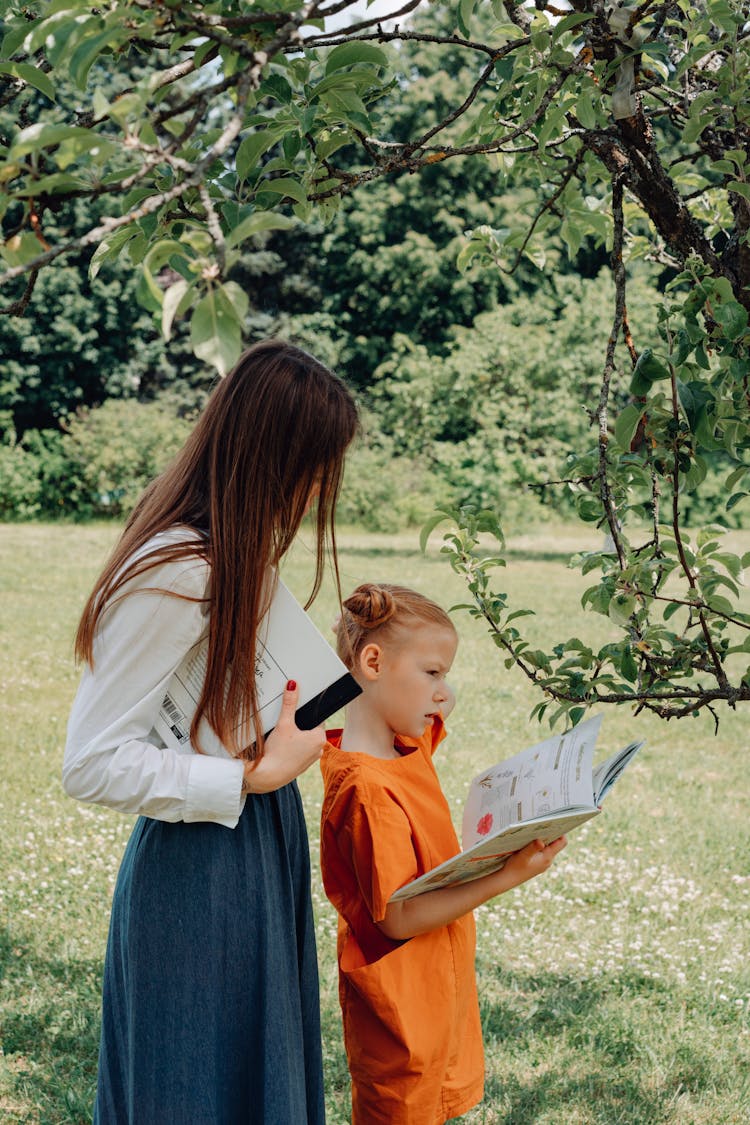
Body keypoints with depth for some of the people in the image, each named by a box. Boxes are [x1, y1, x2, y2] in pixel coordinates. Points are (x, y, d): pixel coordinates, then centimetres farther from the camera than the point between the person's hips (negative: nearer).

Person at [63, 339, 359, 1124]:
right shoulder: (174, 577, -25)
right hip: (200, 867, -9)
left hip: (261, 837, 9)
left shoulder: (237, 552, 4)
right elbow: (92, 764, -24)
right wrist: (255, 776, -21)